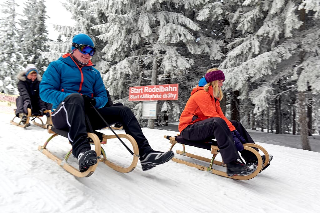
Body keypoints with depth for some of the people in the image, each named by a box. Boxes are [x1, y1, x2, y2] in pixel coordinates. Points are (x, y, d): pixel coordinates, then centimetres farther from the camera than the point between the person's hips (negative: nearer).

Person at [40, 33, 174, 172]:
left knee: (123, 111, -9)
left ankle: (145, 153, -21)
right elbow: (45, 91, -6)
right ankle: (82, 150, -55)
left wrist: (94, 101, -11)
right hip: (63, 115, -5)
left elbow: (103, 96, 15)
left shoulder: (94, 73, 21)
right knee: (75, 97, -38)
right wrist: (72, 98, -22)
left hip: (86, 115, 5)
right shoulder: (57, 66, 7)